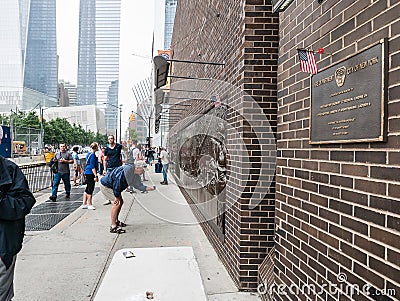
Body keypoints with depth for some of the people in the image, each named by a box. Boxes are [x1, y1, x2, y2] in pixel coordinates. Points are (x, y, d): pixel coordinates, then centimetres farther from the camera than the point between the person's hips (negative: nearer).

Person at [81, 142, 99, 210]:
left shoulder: (89, 154, 15)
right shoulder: (93, 155, -15)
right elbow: (92, 166, -19)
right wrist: (96, 176, -19)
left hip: (87, 172, 10)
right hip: (90, 173, -10)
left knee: (87, 189, 14)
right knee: (90, 189, -3)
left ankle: (84, 204, 19)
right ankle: (89, 205, 4)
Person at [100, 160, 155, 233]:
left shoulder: (136, 176, 2)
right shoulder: (127, 169, -29)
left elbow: (139, 186, 10)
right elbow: (117, 181, -31)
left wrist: (150, 188, -5)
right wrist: (117, 197, -27)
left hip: (113, 186, 10)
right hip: (106, 185, -10)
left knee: (121, 202, 13)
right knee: (117, 203, -17)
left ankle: (116, 221, 30)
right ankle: (113, 227, -12)